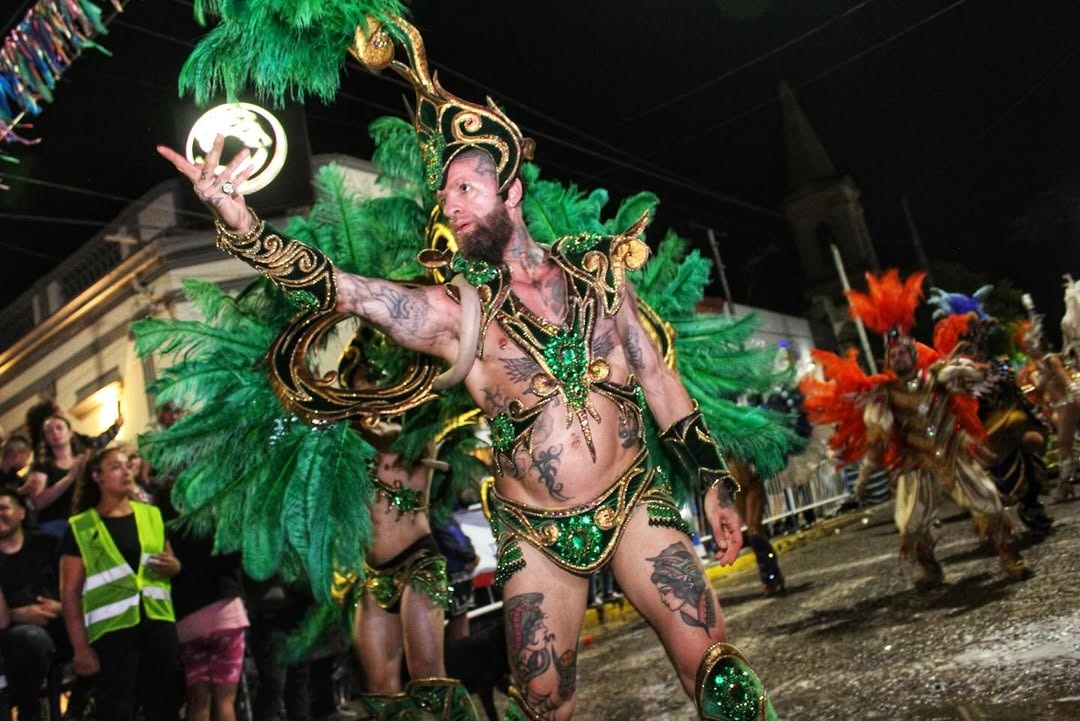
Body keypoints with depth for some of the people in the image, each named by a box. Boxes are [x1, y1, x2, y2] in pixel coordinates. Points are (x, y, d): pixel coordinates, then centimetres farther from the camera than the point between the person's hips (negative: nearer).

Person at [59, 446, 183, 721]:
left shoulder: (152, 515, 11)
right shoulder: (81, 528, 0)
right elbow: (70, 592, -2)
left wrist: (174, 567, -2)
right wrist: (81, 647, -8)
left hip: (159, 624, 3)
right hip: (112, 630, -3)